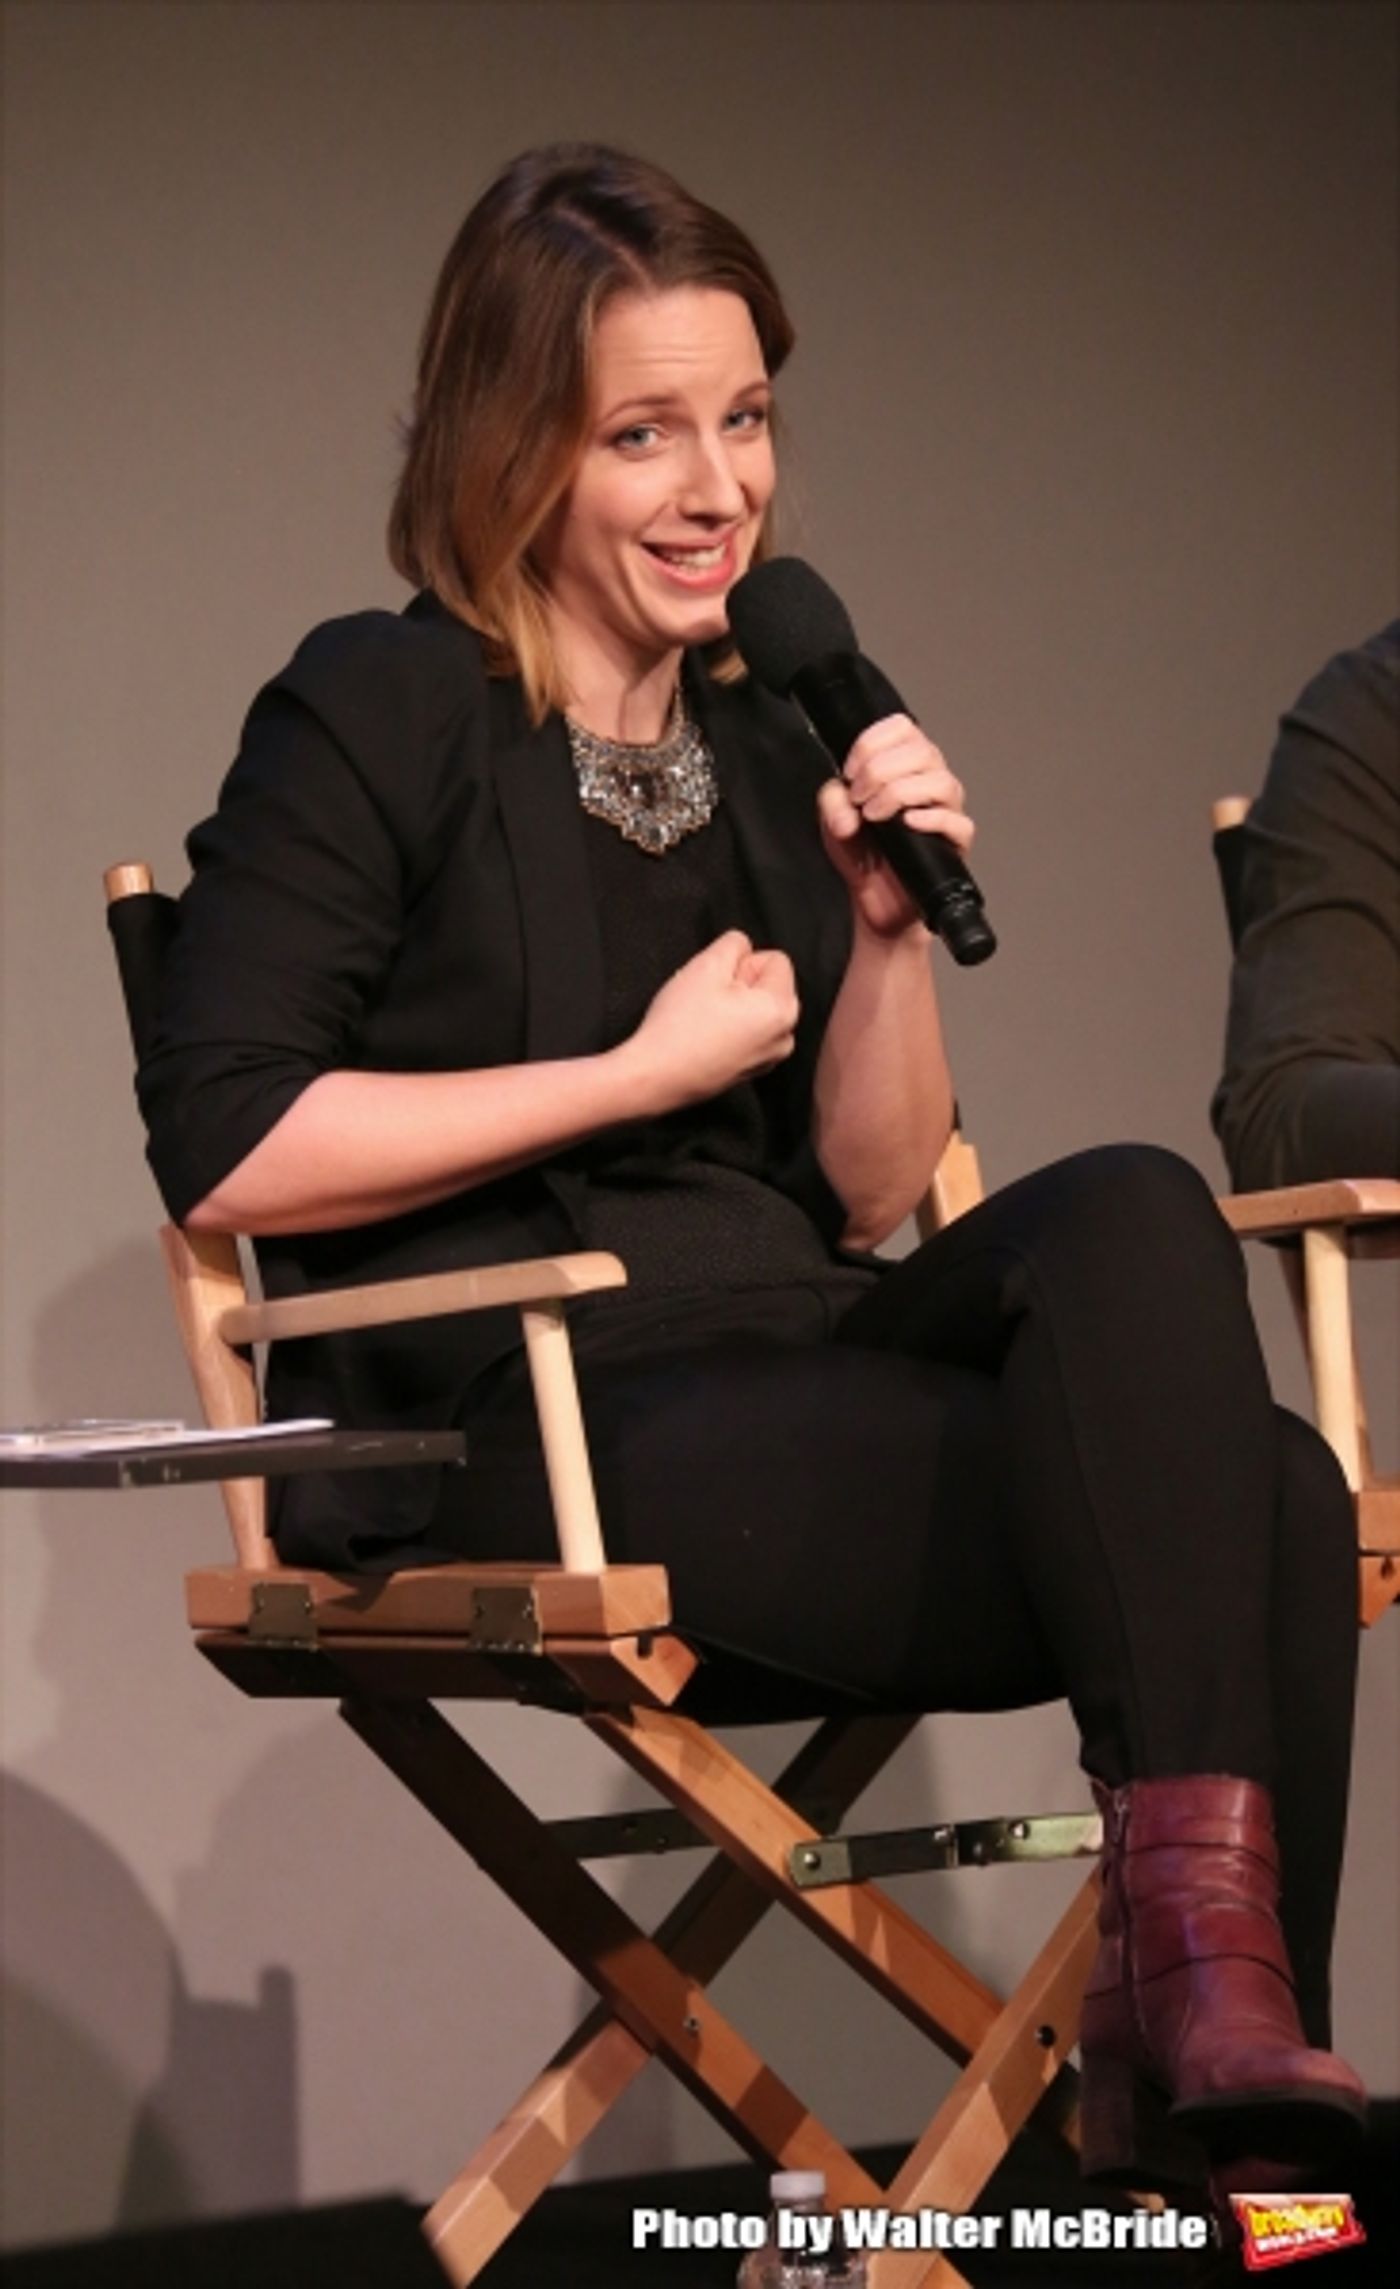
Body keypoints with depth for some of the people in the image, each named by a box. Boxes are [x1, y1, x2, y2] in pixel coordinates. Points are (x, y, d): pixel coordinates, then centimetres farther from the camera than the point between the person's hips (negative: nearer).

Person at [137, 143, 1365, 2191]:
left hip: (788, 1386, 6)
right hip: (521, 1444, -6)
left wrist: (890, 929, 0)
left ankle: (1196, 2052, -27)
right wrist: (643, 1071, -8)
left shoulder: (762, 749, 18)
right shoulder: (377, 716, -1)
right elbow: (222, 1153, -11)